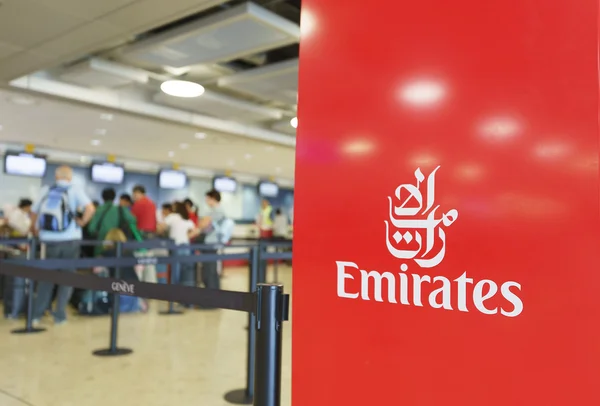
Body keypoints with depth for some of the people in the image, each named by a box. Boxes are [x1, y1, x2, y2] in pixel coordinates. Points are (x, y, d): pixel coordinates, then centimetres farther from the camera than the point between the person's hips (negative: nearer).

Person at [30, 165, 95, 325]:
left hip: (49, 239, 3)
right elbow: (90, 208, -15)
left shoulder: (46, 190, 9)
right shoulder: (74, 189, -2)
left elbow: (34, 212, 13)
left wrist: (36, 230, 24)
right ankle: (59, 315, 8)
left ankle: (37, 313, 17)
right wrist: (82, 222, -2)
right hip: (69, 239, -3)